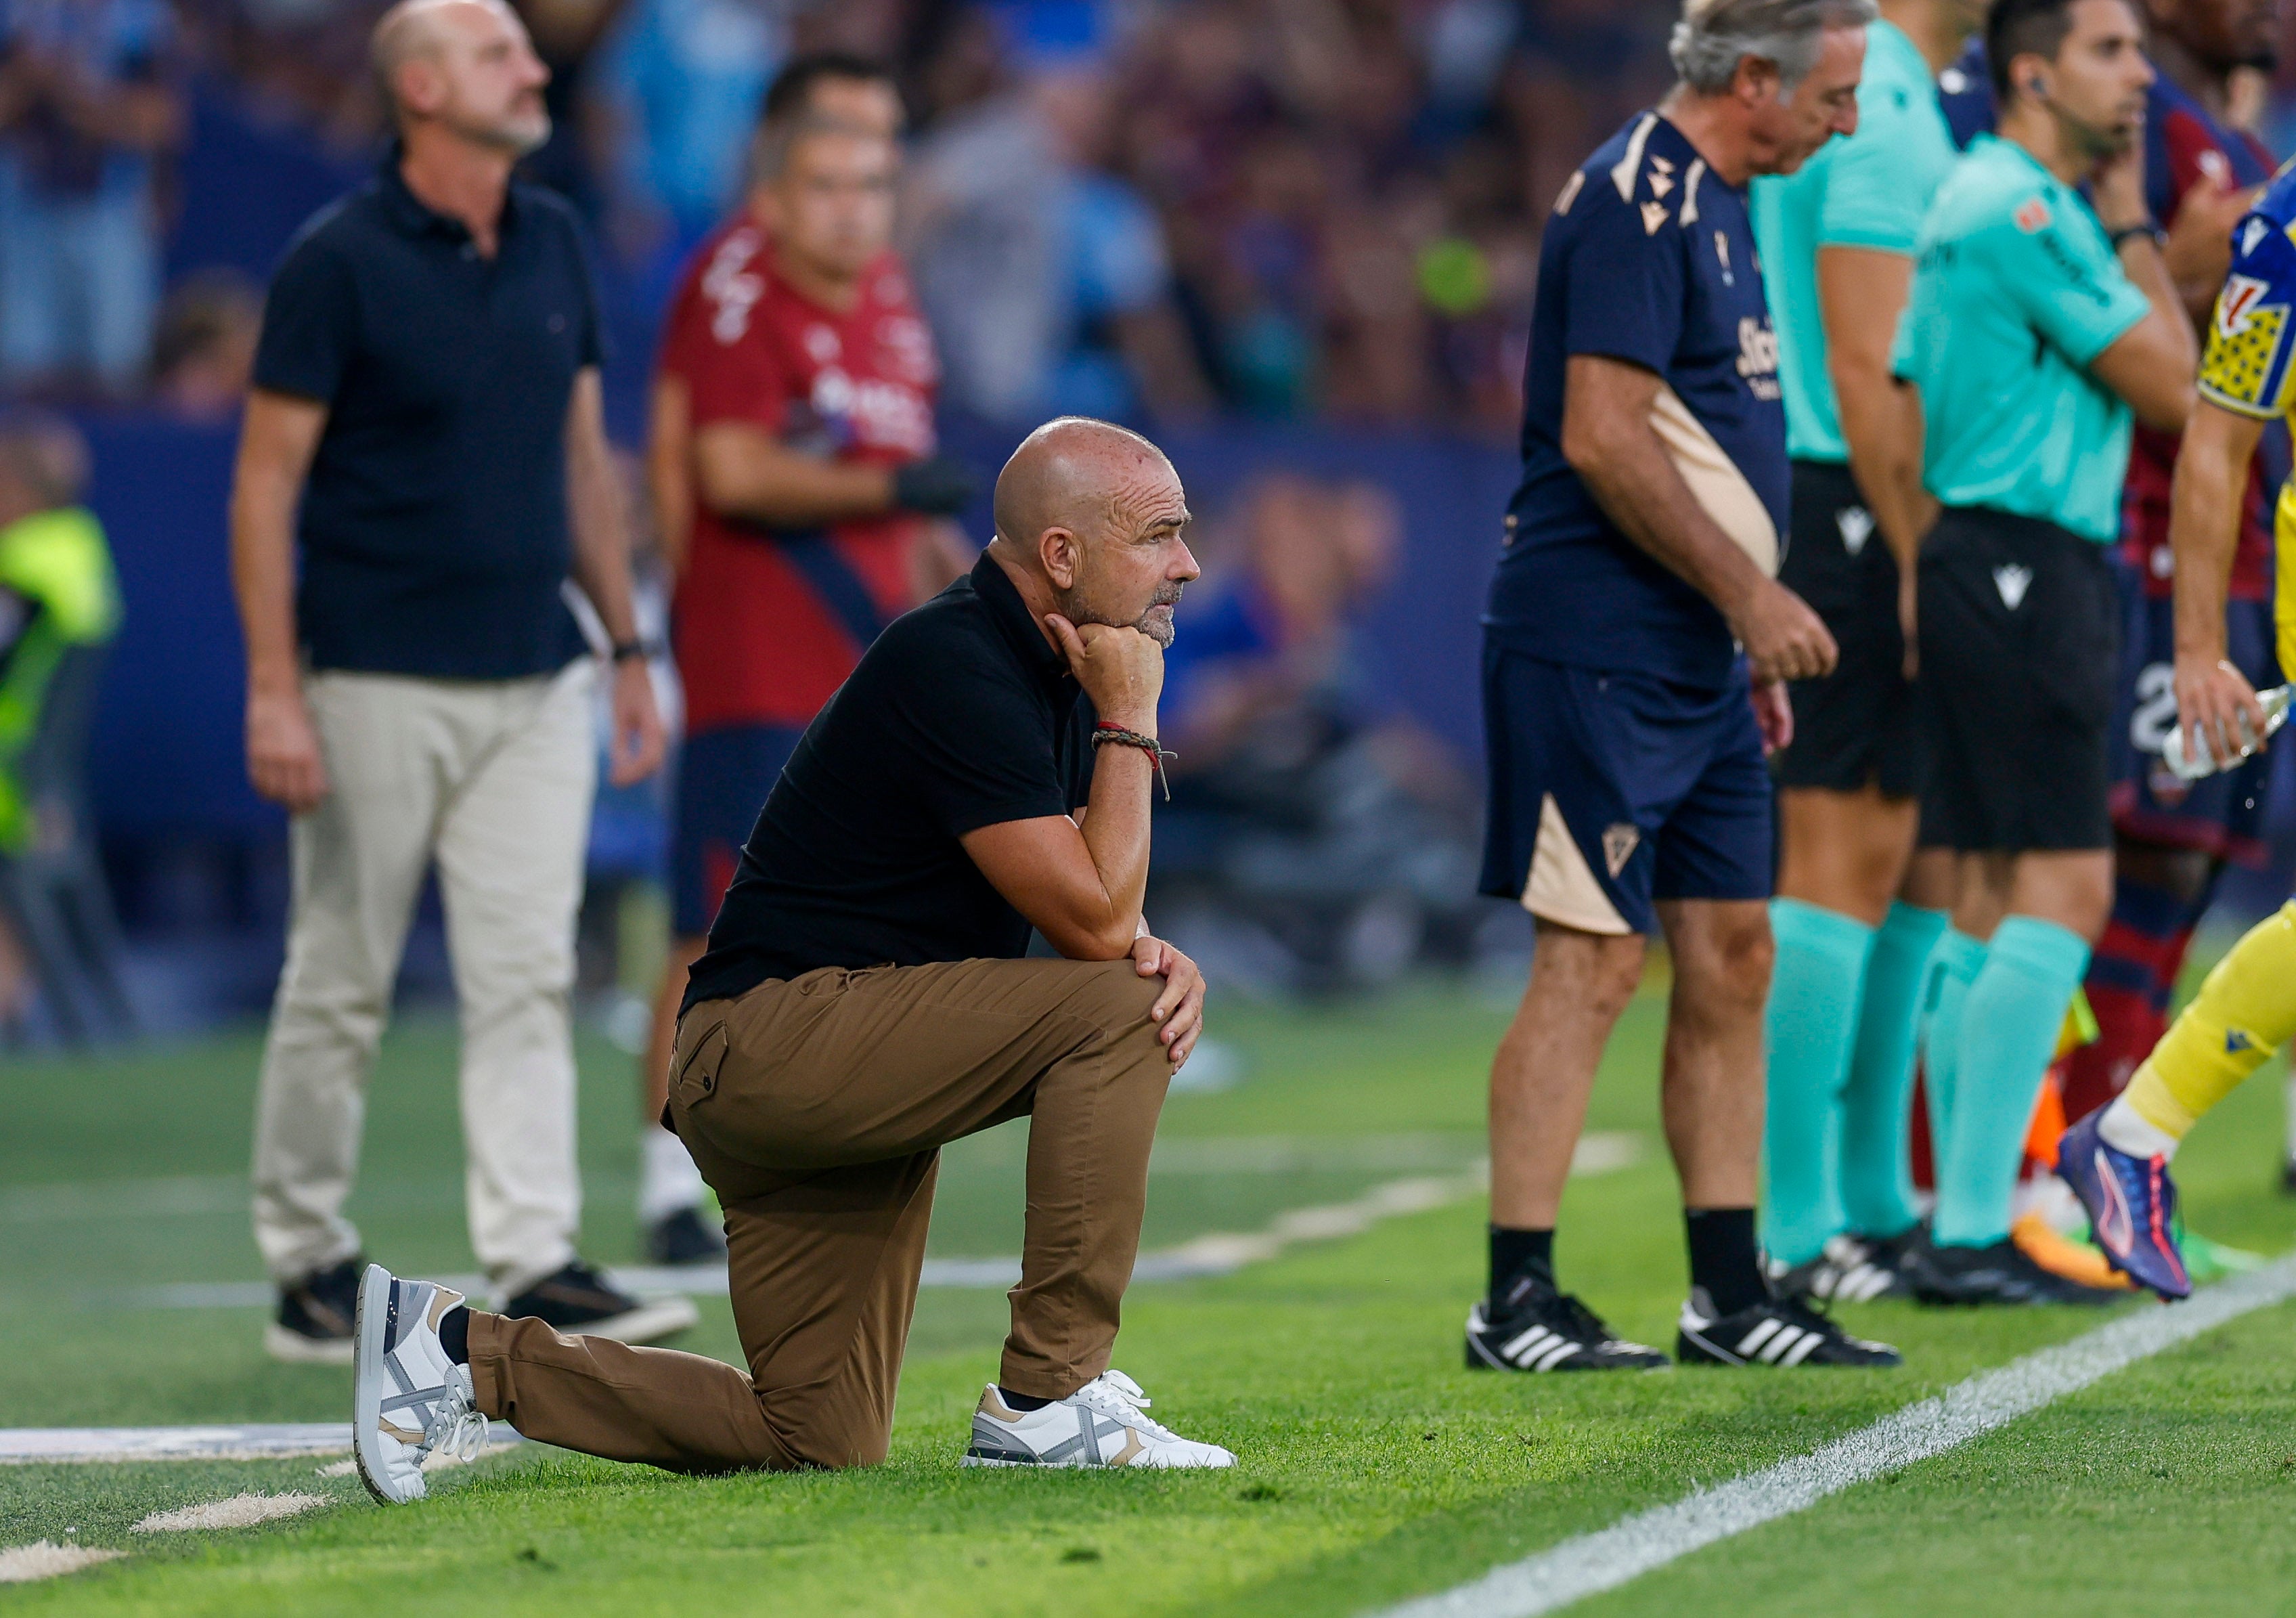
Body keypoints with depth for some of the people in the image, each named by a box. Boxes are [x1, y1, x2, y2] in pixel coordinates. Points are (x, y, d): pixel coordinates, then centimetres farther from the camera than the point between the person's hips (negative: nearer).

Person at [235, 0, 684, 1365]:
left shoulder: (554, 244, 9)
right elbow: (267, 481, -9)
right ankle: (310, 1264, 14)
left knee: (529, 978, -2)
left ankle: (538, 1264, -3)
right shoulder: (339, 262, -9)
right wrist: (273, 690, -14)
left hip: (536, 684, 5)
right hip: (379, 682, -5)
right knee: (342, 983, 3)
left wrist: (629, 649, 15)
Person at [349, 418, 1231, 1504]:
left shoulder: (1048, 670, 11)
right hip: (775, 1035, -10)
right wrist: (1130, 719, -13)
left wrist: (1156, 956, -8)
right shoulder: (956, 669, -19)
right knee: (1111, 1012, -24)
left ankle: (461, 1350, 12)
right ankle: (1048, 1397, -18)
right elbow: (1091, 920, -22)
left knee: (818, 1444, 7)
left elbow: (1092, 919, 15)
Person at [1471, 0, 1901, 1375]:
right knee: (1592, 959, -8)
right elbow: (1603, 438, -20)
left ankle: (1732, 1298, 14)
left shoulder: (1716, 204, 17)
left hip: (1694, 662, 10)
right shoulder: (1637, 200, -14)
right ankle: (1517, 1303, -4)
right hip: (1597, 654, -10)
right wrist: (1751, 594, -17)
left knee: (1731, 956, 9)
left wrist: (1748, 638, 21)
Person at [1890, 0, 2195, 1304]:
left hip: (2042, 572, 11)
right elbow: (2172, 389, -9)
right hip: (2017, 566, -11)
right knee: (2061, 889, -13)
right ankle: (1972, 1233, -14)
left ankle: (1966, 1225, 11)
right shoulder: (2023, 210, -14)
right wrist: (2132, 226, -3)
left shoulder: (2037, 206, 19)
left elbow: (2159, 376, 21)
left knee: (1991, 898, 10)